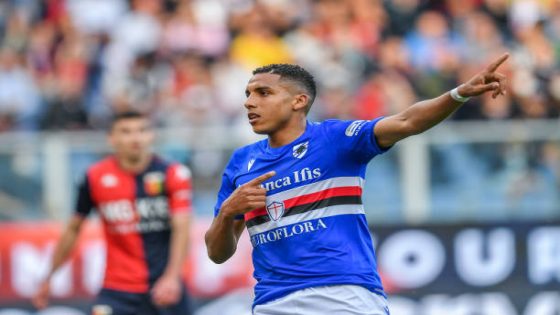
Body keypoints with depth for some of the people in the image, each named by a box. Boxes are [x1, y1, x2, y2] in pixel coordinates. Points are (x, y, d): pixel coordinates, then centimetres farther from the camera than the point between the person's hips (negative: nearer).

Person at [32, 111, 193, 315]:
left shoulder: (172, 174, -5)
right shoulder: (96, 178, -1)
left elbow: (181, 228, -12)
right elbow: (74, 229, 11)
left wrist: (171, 277, -26)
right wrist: (49, 278, 16)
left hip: (165, 287, 1)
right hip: (117, 289, 0)